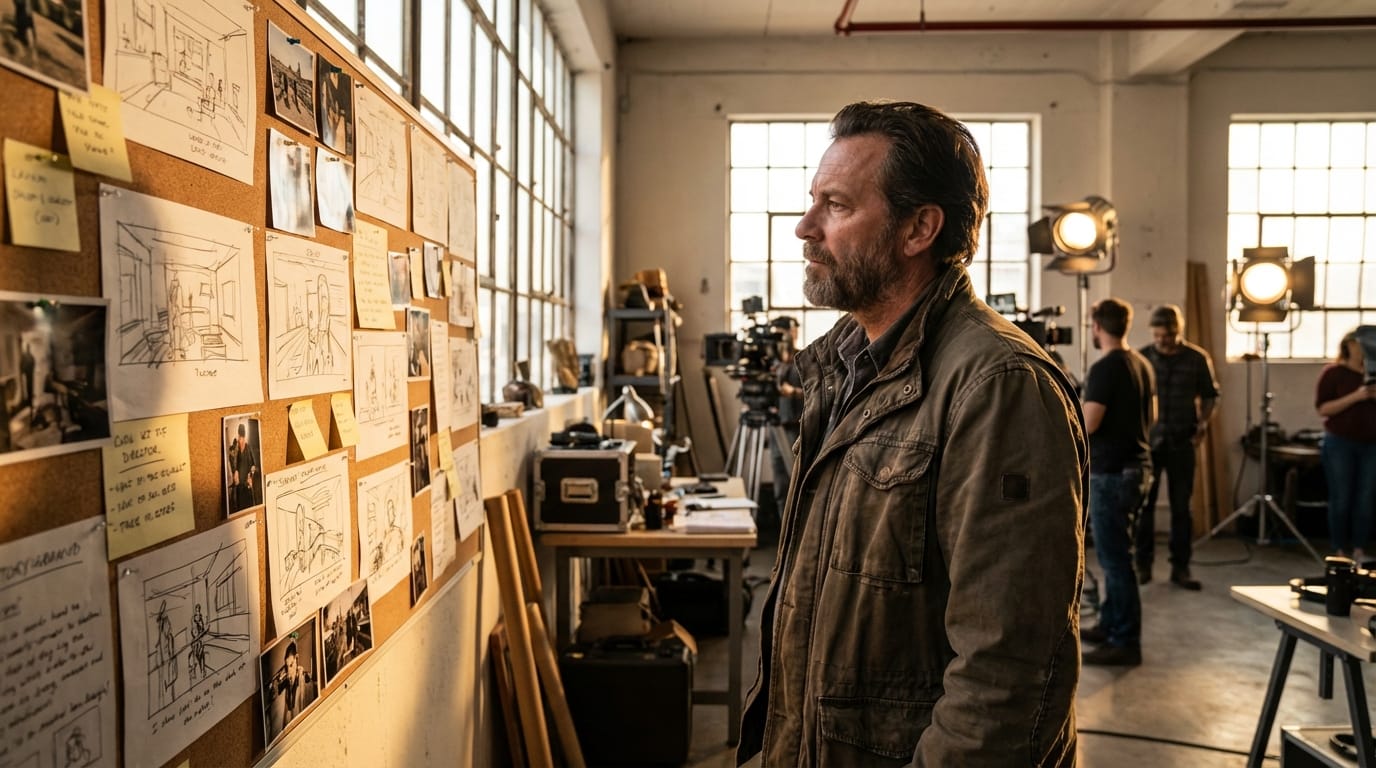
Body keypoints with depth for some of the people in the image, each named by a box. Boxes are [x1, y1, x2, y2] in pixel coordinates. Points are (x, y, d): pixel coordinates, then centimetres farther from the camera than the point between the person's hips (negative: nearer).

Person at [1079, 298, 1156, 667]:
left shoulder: (1104, 369, -17)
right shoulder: (1143, 365, 10)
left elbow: (1087, 425, -21)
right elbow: (1151, 417, 21)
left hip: (1111, 472, -9)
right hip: (1137, 466, 9)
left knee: (1115, 557, -4)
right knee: (1116, 552, 18)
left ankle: (1126, 642, 1)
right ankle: (1110, 625, 27)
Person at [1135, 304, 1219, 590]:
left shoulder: (1198, 359, 1)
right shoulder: (1142, 358, -1)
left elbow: (1210, 395, 13)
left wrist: (1203, 424, 0)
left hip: (1182, 441, 1)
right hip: (1148, 440, -1)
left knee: (1181, 506, 6)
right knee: (1144, 504, 2)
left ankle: (1180, 567, 15)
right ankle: (1143, 564, 13)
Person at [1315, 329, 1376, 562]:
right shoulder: (1332, 372, -3)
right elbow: (1322, 409, -10)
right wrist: (1355, 396, -20)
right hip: (1340, 444, -4)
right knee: (1341, 500, -1)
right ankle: (1340, 552, 6)